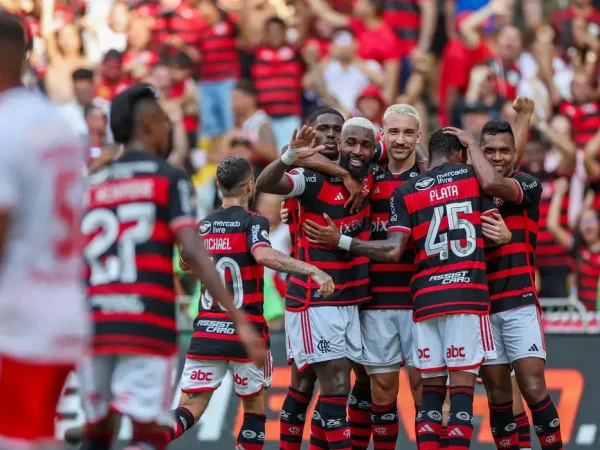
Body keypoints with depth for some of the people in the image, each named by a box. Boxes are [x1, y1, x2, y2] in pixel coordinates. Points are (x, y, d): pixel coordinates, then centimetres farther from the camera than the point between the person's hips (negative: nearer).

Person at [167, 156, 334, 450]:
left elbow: (185, 263, 31)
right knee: (255, 407, 15)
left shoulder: (203, 226, 11)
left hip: (206, 329, 4)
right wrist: (312, 270, -35)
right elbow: (264, 255, -28)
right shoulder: (253, 222, -6)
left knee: (189, 410, 0)